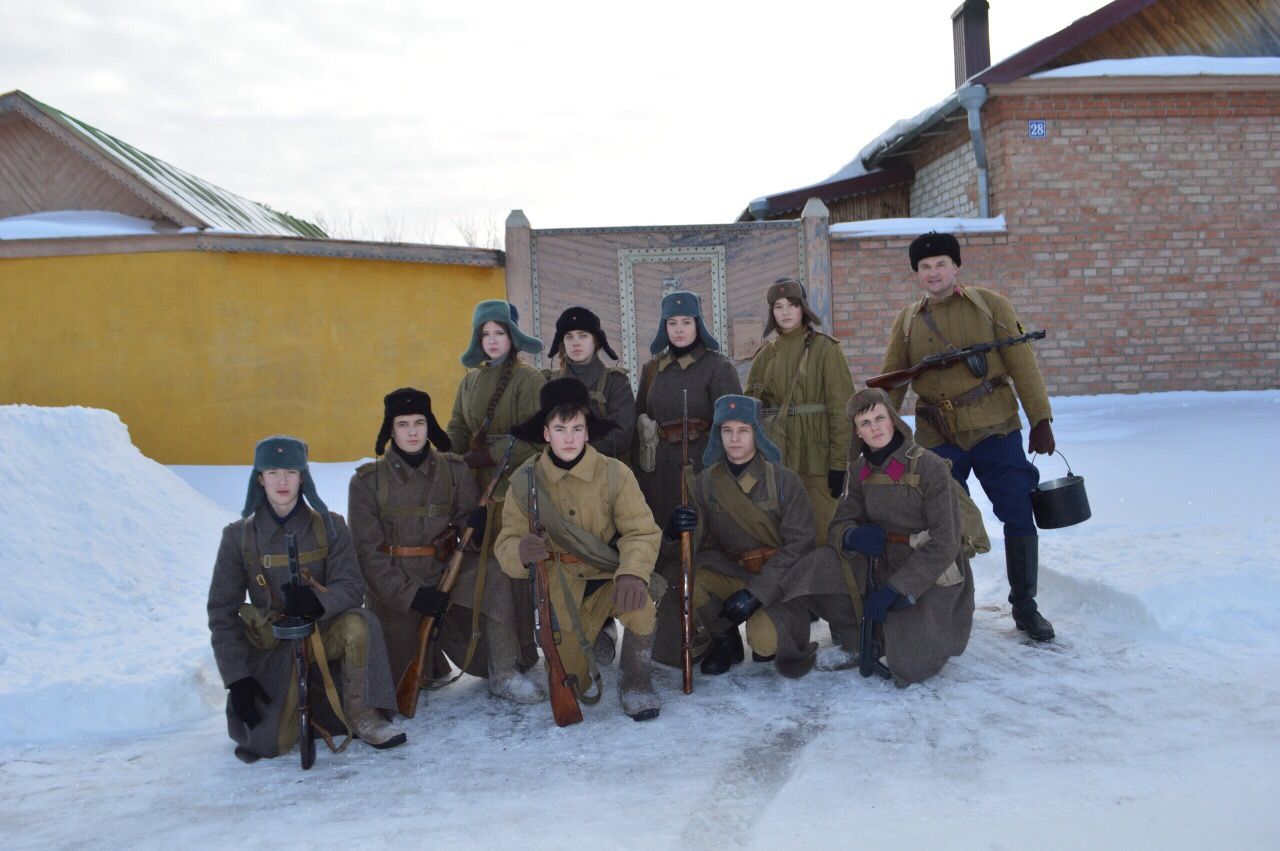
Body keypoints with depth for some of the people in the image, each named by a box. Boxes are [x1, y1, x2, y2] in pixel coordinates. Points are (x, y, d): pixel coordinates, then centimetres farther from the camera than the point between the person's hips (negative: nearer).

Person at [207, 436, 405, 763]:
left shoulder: (329, 525, -3)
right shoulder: (239, 536, -3)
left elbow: (351, 587, -11)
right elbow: (222, 612, -3)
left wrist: (317, 600, -35)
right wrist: (237, 678, -11)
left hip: (322, 631, 0)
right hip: (271, 643, 0)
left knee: (360, 622, -34)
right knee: (270, 742, -17)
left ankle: (363, 716, -17)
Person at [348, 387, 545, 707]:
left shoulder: (454, 469, 1)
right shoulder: (367, 481, -4)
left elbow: (466, 519, 3)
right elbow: (367, 551, -7)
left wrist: (475, 523, -23)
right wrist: (411, 594, -18)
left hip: (447, 572, 1)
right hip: (394, 588, -1)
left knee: (493, 573, -29)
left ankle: (504, 675, -17)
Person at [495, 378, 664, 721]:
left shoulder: (614, 473, -12)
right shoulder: (525, 481, -9)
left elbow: (642, 531, -16)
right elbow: (507, 542, -10)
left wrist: (633, 571, -37)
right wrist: (520, 551, -36)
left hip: (609, 578, -1)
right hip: (561, 592, 1)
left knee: (637, 600, -34)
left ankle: (636, 684, -7)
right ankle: (586, 663, 35)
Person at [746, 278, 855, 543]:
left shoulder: (826, 348, -3)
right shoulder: (766, 354, 10)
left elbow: (841, 407, -8)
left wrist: (839, 462, -13)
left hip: (817, 453, -4)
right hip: (777, 456, 4)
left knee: (822, 532, -2)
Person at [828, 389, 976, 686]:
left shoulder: (930, 467, -18)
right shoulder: (860, 471, 0)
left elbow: (943, 544, -20)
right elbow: (839, 524, 2)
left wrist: (893, 590, -24)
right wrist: (852, 536, -24)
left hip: (933, 578, -6)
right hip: (888, 570, 6)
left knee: (910, 667, -19)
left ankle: (945, 624, 11)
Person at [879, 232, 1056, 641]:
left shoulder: (989, 305, 2)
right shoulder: (907, 321, 8)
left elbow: (1022, 364, 0)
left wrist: (1040, 419, -5)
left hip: (996, 430, -1)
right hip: (938, 439, 1)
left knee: (1019, 516, 1)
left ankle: (1025, 606, 17)